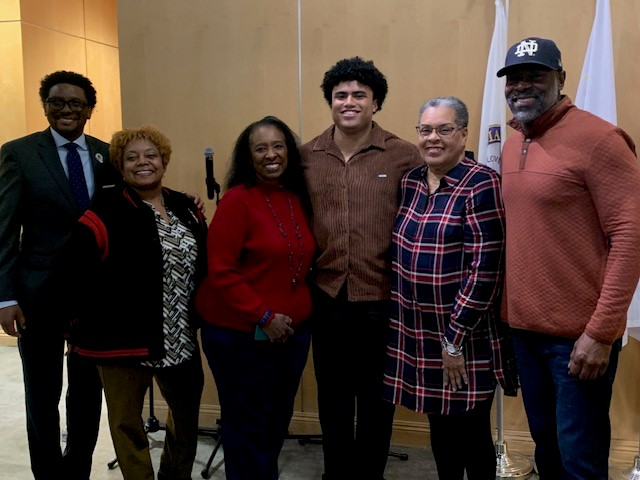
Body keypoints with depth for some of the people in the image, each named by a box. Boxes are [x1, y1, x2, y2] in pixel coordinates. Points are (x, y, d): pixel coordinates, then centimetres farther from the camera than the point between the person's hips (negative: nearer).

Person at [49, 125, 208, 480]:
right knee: (127, 422, 11)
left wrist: (198, 315, 8)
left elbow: (204, 265, 13)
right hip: (125, 338, -5)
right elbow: (68, 268, -17)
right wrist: (80, 317, -11)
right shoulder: (107, 212, -12)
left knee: (188, 413, 21)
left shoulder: (186, 208, 5)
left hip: (181, 338, 6)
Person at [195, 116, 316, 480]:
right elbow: (221, 272, -17)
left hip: (293, 330, 6)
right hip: (240, 333, -6)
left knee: (279, 419, 19)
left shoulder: (298, 199, 5)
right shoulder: (237, 200, -13)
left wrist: (295, 313, 4)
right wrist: (263, 316, -19)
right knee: (248, 423, 10)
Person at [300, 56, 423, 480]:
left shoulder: (404, 156, -6)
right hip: (327, 297, 3)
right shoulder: (306, 156, 3)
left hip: (383, 298, -2)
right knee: (332, 395, 18)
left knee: (376, 397, 14)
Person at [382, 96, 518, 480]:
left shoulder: (481, 184, -13)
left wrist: (455, 338, -17)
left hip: (466, 337, -5)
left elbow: (485, 268, -18)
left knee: (471, 431, 10)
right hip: (420, 334, 6)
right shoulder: (410, 182, 7)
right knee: (440, 428, 18)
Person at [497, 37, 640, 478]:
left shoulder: (598, 139, -12)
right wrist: (508, 309, 9)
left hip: (579, 332, -6)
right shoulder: (511, 147, 10)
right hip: (524, 327, 6)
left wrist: (601, 331, -19)